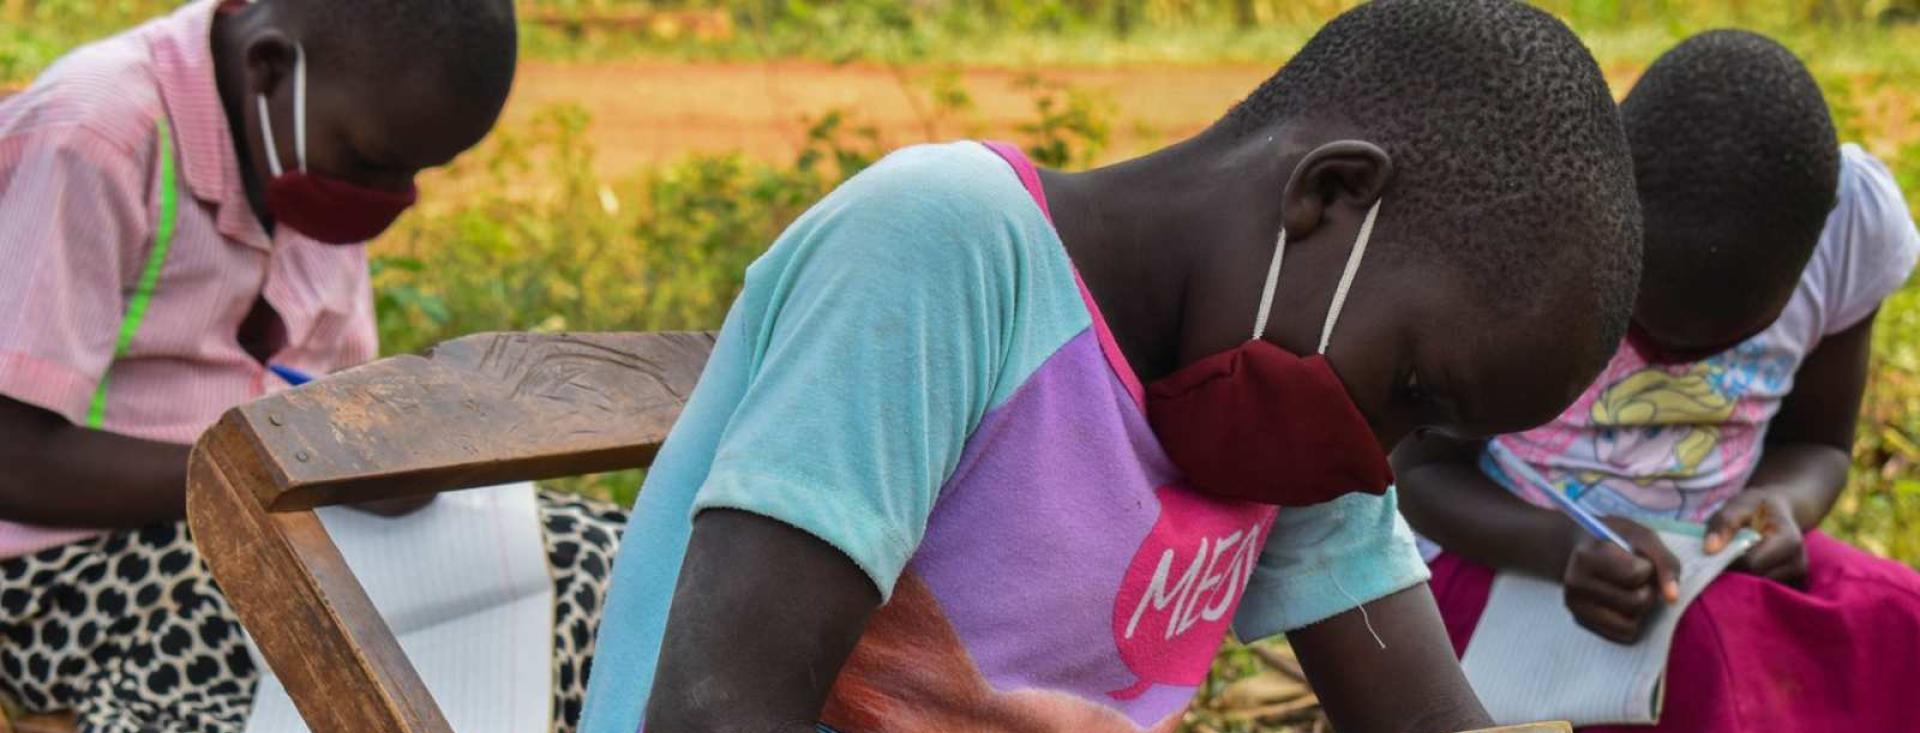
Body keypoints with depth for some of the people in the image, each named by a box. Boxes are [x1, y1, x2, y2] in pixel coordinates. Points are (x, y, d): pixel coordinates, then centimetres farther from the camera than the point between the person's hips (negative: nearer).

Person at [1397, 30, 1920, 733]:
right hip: (1503, 559, -3)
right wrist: (1564, 547, -32)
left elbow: (1815, 447, 4)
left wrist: (1781, 507, -21)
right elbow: (1423, 472, -11)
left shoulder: (1854, 218, -13)